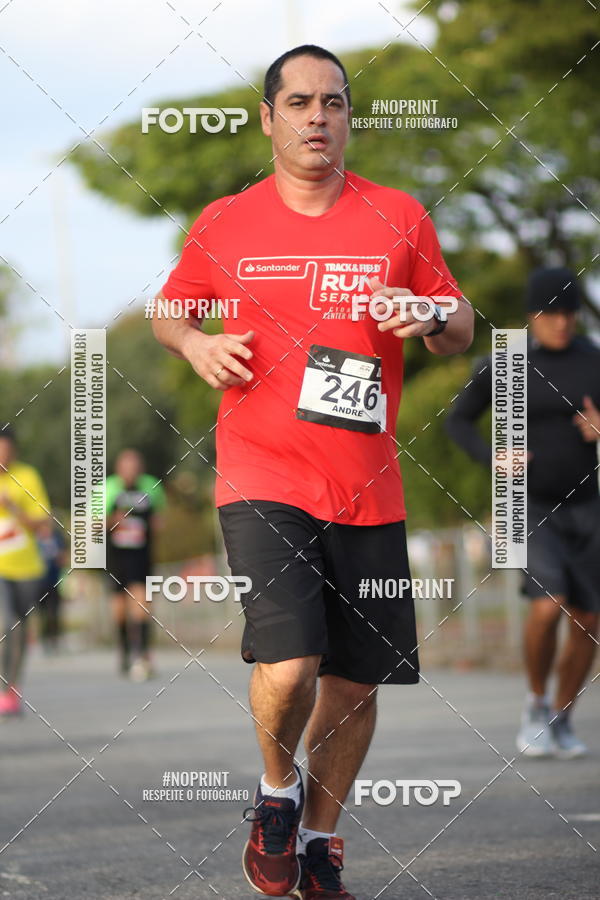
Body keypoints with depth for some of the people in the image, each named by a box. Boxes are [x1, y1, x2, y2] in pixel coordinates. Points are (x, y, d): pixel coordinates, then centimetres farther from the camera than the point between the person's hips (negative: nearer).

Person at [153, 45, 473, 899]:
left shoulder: (400, 218, 5)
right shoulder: (224, 224, 4)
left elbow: (462, 328, 13)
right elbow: (168, 310, 18)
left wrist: (429, 319, -10)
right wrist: (195, 343, -4)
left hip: (367, 490, 3)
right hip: (262, 477, -2)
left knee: (357, 680, 7)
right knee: (288, 667, -20)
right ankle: (277, 790, 11)